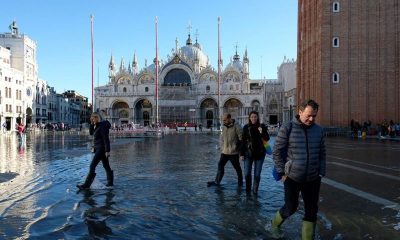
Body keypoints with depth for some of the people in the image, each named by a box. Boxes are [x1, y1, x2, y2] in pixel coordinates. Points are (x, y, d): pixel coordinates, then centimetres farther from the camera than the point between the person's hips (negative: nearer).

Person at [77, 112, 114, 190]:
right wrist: (92, 124, 7)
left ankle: (86, 185, -6)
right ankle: (110, 182, 21)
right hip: (98, 148, 10)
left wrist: (107, 151, -23)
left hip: (101, 149, -10)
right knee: (106, 166, 14)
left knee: (92, 166, -9)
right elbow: (91, 132, 21)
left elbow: (106, 139, -20)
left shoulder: (102, 126, -16)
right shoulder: (97, 126, 13)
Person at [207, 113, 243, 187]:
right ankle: (217, 181, 19)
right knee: (220, 165, 9)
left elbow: (241, 139, -13)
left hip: (233, 153, -6)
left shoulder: (236, 127, -14)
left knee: (237, 167, 9)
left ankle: (240, 182, 25)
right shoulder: (224, 127, 7)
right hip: (224, 152, 6)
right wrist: (221, 146, 10)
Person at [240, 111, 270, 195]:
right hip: (248, 153, 0)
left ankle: (255, 191, 17)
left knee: (257, 174, 4)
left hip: (260, 153, 0)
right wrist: (242, 154, -1)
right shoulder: (246, 127, 0)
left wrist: (262, 132, -23)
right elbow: (243, 141, 1)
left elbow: (267, 139, -3)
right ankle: (248, 190, 20)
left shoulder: (262, 126, -1)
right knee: (247, 174, 1)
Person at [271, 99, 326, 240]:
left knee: (311, 211, 8)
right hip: (292, 178, -4)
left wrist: (321, 173, 5)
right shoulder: (287, 129, -12)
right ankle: (276, 223, 37)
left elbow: (322, 153, 10)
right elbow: (277, 152, -8)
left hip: (313, 179, 4)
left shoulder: (318, 130, 2)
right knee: (291, 207, 8)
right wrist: (282, 173, -9)